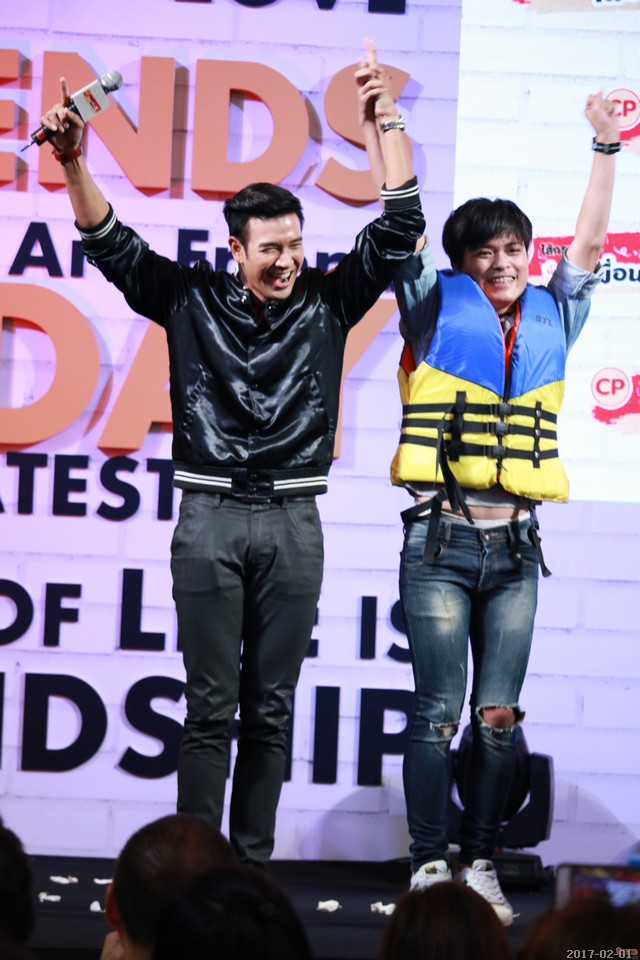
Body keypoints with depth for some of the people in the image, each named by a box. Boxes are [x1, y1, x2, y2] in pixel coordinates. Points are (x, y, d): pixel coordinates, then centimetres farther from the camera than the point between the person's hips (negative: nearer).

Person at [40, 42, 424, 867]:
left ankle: (253, 862, 9)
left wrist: (386, 121, -1)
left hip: (293, 524, 1)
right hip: (209, 519, -1)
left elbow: (398, 228, 4)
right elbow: (110, 245, 2)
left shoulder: (327, 302, 7)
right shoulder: (193, 300, 5)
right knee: (210, 706, -1)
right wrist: (73, 163, -13)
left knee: (270, 708, 4)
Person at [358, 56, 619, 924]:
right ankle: (429, 863, 3)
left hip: (516, 547, 3)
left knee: (499, 716, 1)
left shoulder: (550, 319, 13)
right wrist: (380, 124, 2)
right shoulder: (437, 308, 5)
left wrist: (606, 150, 16)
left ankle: (480, 862, 9)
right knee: (439, 712, -5)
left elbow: (589, 242, 18)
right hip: (441, 541, -3)